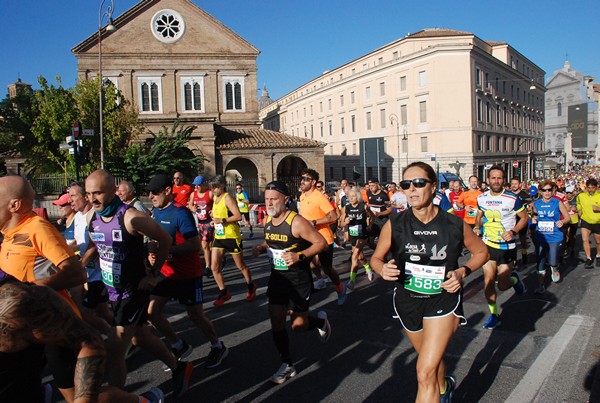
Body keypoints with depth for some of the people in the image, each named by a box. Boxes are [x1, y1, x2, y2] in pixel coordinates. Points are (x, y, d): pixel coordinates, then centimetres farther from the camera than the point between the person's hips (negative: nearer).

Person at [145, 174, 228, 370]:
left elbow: (195, 244, -27)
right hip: (165, 272, 7)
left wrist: (166, 250, -31)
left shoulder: (180, 213, -20)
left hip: (187, 274, -7)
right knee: (151, 312, 1)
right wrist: (152, 254, -1)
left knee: (195, 315, 4)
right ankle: (179, 346, 21)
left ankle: (218, 347, 29)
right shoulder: (155, 211, 5)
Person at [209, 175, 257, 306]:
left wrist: (222, 220, -27)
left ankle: (251, 287, 31)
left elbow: (238, 216, -25)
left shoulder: (227, 198, -16)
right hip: (219, 237, 8)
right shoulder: (215, 198, 10)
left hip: (232, 237, -7)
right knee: (214, 267, -1)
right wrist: (215, 220, 11)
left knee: (241, 266, 9)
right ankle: (223, 293, 12)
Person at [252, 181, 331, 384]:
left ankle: (320, 320, 37)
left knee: (298, 325, 2)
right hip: (277, 276, 6)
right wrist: (261, 248, -4)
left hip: (299, 279, -6)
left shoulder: (296, 222, -22)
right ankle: (287, 364, 20)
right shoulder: (267, 221, -1)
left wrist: (299, 256, -31)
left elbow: (321, 242, -19)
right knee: (276, 321, 3)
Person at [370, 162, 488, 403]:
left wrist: (462, 272, -13)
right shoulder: (395, 225, -13)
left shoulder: (455, 225, -14)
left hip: (443, 300, -3)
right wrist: (383, 270, -23)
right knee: (431, 360, 26)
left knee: (426, 374, -13)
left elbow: (481, 252, 4)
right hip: (407, 300, 3)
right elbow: (376, 258, 0)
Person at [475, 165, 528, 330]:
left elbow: (524, 217, -2)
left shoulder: (512, 198, -12)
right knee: (488, 281, -2)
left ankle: (514, 279, 38)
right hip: (488, 244, 3)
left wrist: (514, 231, -18)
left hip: (507, 247, -3)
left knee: (502, 285, 2)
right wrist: (477, 227, -1)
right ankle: (494, 314, 14)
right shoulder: (482, 198, 0)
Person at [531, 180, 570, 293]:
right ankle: (541, 285, 14)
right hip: (540, 237, 3)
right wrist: (534, 220, -1)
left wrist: (562, 222, -18)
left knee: (552, 261, -6)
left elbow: (568, 217, 2)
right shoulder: (536, 203, 5)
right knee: (540, 261, 4)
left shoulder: (558, 203, -3)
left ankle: (555, 269, 31)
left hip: (554, 236, -3)